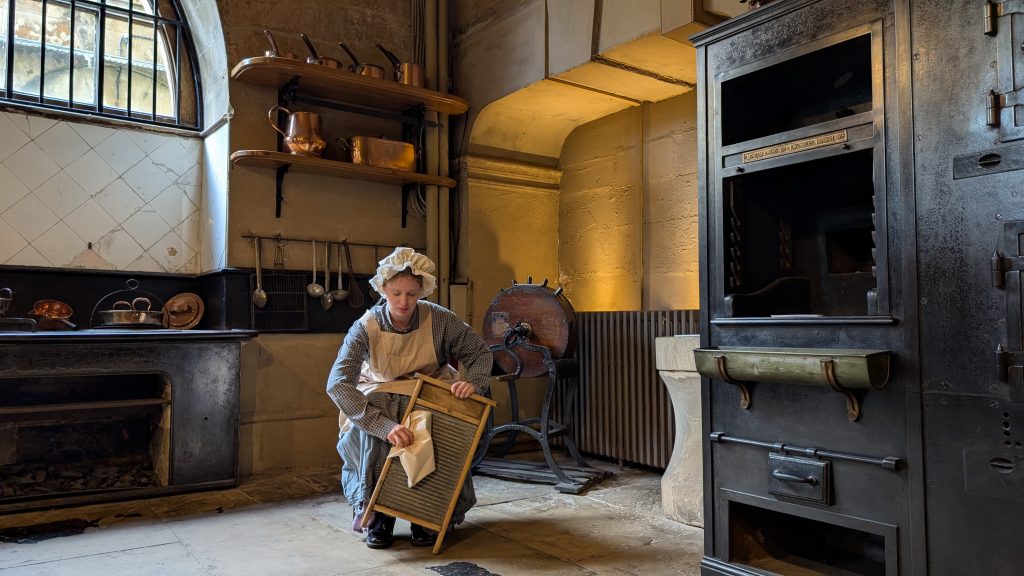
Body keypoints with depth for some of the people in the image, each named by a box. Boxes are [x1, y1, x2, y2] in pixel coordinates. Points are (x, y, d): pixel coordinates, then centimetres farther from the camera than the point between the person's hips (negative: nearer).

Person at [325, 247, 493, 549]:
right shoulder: (366, 328, -20)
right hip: (379, 404, 0)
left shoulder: (439, 320, -16)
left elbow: (481, 354, -3)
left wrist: (474, 382, -28)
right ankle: (379, 516, -12)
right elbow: (337, 384, -33)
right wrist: (384, 425, -46)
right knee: (368, 434, -32)